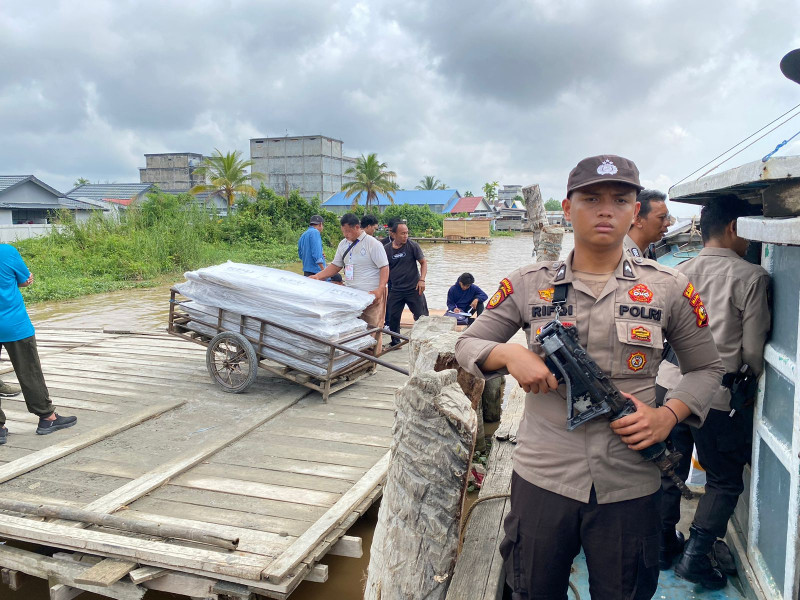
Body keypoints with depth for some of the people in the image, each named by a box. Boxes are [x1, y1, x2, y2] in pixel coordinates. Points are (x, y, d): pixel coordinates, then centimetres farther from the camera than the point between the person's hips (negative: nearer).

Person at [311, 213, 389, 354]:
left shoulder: (372, 244, -8)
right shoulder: (343, 244, 12)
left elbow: (384, 267, -10)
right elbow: (335, 265, 20)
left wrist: (380, 290, -23)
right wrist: (317, 276, 6)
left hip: (371, 295, -6)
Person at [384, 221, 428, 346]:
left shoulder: (412, 245, -5)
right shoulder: (386, 249, 0)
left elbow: (423, 262, 0)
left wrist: (422, 280, -12)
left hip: (414, 288, -2)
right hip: (395, 290, 2)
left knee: (421, 317, 0)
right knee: (393, 317, 7)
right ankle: (395, 342, 25)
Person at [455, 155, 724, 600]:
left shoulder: (669, 288, 0)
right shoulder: (529, 284, 0)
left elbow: (707, 368, 10)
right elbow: (466, 345, 4)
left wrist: (669, 415, -9)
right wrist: (508, 354, -18)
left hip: (630, 486, 0)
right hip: (542, 479, 0)